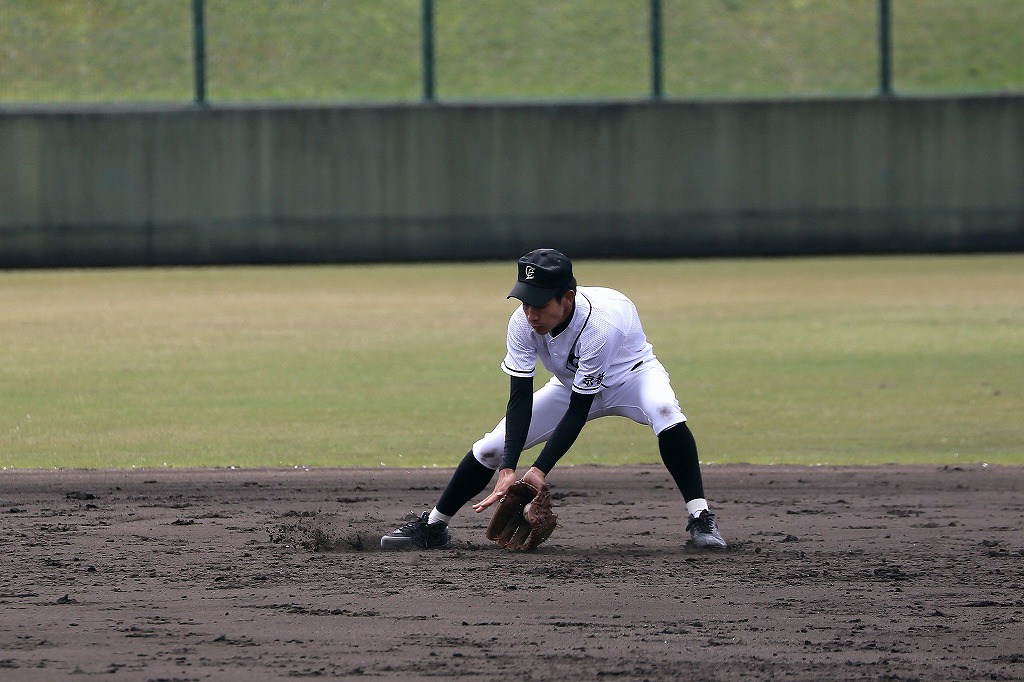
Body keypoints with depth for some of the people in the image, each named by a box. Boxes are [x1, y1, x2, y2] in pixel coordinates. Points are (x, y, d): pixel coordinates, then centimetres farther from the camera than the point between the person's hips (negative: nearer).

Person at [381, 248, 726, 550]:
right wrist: (508, 469, -36)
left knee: (664, 411, -38)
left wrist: (540, 470, -39)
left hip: (630, 375, -5)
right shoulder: (523, 323, -26)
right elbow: (520, 399, -25)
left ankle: (699, 518, -32)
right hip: (572, 385, 5)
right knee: (492, 447, -4)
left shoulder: (600, 321, -40)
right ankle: (432, 526, 14)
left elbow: (578, 411, -35)